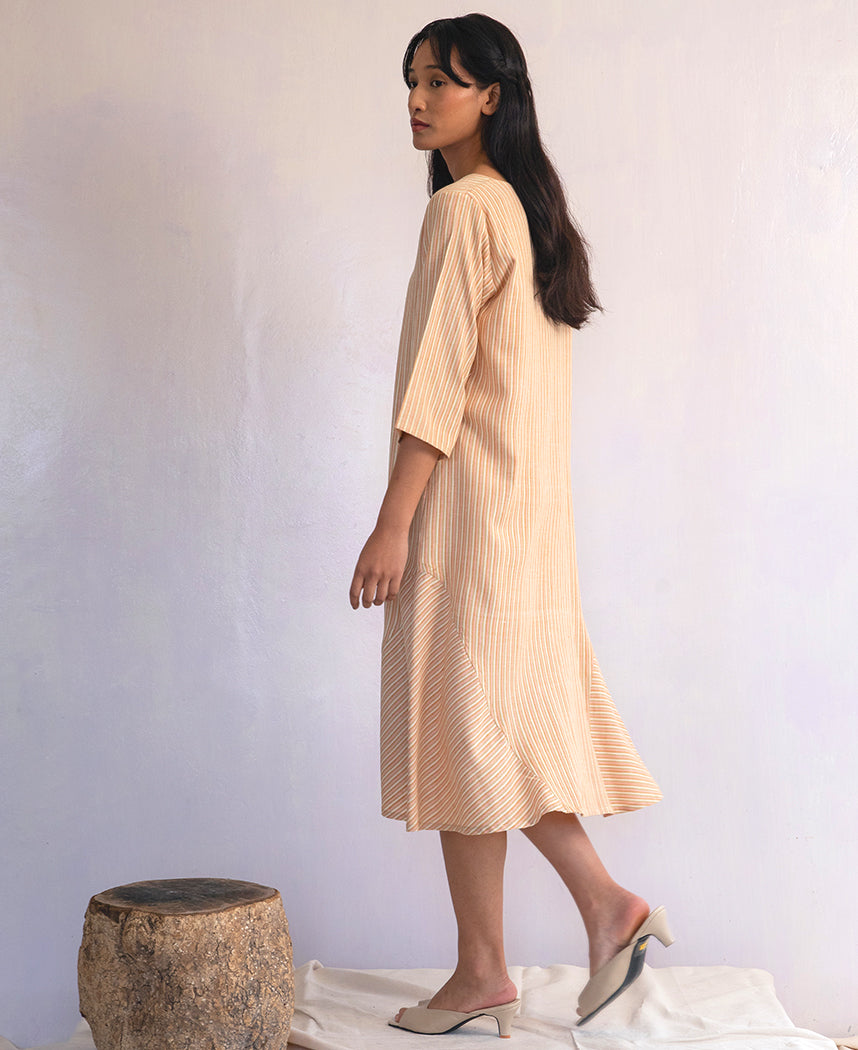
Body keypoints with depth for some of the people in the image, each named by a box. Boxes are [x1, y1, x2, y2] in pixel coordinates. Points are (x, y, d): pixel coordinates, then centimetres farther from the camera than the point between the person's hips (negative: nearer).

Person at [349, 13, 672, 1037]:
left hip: (467, 499, -9)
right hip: (524, 496, 9)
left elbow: (438, 377, -19)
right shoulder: (527, 205, 17)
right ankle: (606, 904, 14)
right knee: (495, 721, 14)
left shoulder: (462, 206, -12)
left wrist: (393, 525, -18)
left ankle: (483, 974, 8)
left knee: (459, 722, -2)